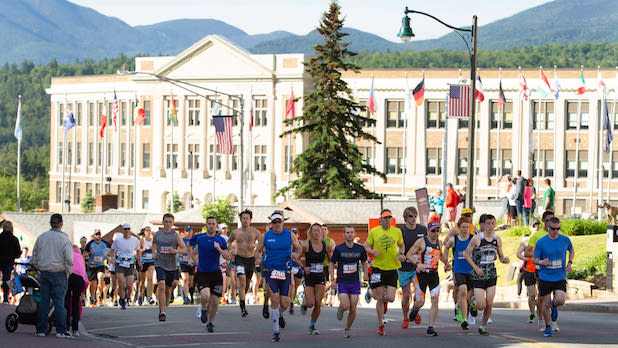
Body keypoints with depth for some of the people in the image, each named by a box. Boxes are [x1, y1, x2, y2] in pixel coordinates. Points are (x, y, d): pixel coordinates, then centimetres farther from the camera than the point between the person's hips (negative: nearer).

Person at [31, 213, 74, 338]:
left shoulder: (41, 237, 4)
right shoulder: (64, 239, -9)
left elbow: (34, 257, 11)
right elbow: (68, 260, -9)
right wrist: (68, 273, 4)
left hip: (44, 273, 4)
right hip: (59, 274, -4)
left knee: (44, 301, 8)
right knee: (59, 302, -3)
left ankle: (41, 329, 10)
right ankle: (61, 330, -5)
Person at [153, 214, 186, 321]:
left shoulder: (176, 235, -2)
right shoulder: (157, 234, 3)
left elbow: (184, 249, -3)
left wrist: (175, 251, -22)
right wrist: (154, 252, 11)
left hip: (172, 266, 1)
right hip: (160, 265, -1)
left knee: (168, 289, 14)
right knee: (161, 286, -20)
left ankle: (164, 308, 38)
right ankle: (162, 312, -22)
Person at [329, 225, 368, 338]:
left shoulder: (360, 248, 2)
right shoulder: (338, 249, -5)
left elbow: (364, 262, 17)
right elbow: (331, 264, 3)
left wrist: (365, 274, 0)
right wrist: (332, 279, -7)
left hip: (355, 282, 2)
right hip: (342, 282, -2)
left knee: (353, 309, -2)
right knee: (345, 306, -16)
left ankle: (347, 329, 18)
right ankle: (340, 308, 21)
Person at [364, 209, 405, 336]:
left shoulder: (397, 231, 5)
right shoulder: (374, 231, 0)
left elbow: (402, 245, 21)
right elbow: (366, 246, 6)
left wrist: (401, 254, 1)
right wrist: (373, 252, -15)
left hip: (392, 268, 1)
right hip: (378, 267, -1)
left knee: (390, 298, -8)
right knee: (380, 298, -1)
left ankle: (385, 301, 31)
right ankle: (380, 325, 13)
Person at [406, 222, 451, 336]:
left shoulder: (439, 242, 9)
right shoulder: (421, 242, -8)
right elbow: (408, 255, -9)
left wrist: (446, 263, 14)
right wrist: (418, 264, -24)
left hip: (434, 275, 4)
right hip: (421, 274, -4)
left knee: (435, 301, -10)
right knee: (420, 302, -2)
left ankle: (430, 328, -6)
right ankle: (415, 309, 38)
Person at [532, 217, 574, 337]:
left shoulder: (565, 240, 0)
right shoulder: (541, 242, -6)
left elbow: (571, 251, 21)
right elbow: (534, 259, -1)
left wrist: (570, 263, 3)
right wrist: (541, 262, -24)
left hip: (560, 277, 1)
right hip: (545, 277, -1)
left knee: (560, 300, -19)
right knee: (546, 303, 0)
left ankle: (554, 305, 19)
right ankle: (547, 327, 21)